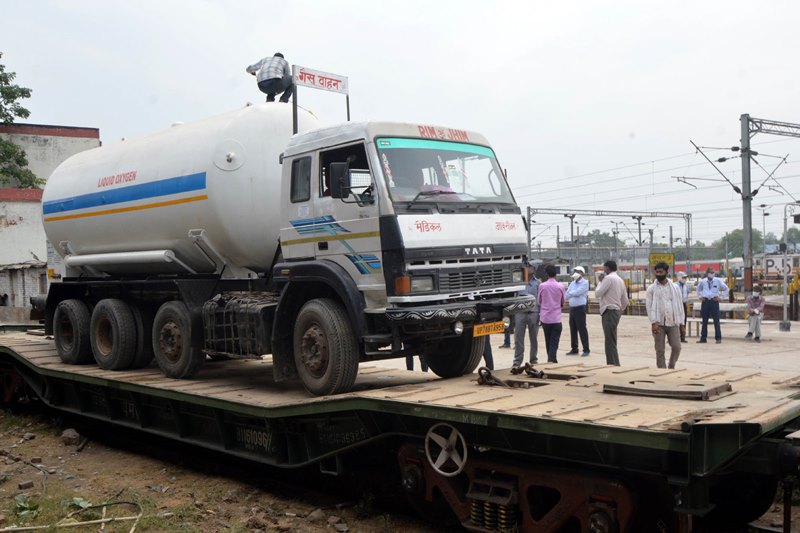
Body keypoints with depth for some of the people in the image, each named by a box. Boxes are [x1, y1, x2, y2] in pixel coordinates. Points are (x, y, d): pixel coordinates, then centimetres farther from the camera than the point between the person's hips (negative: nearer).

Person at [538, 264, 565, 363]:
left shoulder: (542, 286, -3)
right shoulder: (560, 286, -3)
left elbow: (539, 302, 8)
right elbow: (562, 303, 9)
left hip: (545, 318, 2)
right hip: (556, 318, -1)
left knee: (548, 343, 15)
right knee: (554, 343, -3)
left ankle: (551, 360, 25)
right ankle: (551, 360, -15)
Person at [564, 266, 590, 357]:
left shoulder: (585, 283, -5)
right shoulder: (572, 283, 15)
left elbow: (578, 292, -18)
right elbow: (567, 295, 7)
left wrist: (571, 293, -1)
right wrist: (574, 294, -9)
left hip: (580, 308, -7)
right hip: (572, 308, 7)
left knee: (582, 329, -6)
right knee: (573, 329, 10)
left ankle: (586, 350, -1)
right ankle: (574, 349, 18)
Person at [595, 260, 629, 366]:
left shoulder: (609, 278, -12)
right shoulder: (620, 280, 16)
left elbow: (597, 293, -13)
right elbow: (625, 300, 17)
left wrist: (600, 282, 1)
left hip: (609, 312, -10)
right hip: (616, 312, 10)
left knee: (610, 342, -10)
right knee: (612, 342, 14)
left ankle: (613, 365, -12)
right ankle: (615, 365, 18)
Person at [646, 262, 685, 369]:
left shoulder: (675, 287, 9)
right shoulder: (651, 289, 4)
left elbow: (679, 305, 10)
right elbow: (649, 306, -2)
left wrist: (681, 323, 6)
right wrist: (653, 322, -13)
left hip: (673, 323, 1)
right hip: (659, 324, -1)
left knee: (676, 347, -7)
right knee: (660, 351, 0)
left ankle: (671, 367, 16)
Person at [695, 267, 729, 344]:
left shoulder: (718, 281, 1)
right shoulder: (702, 281, 7)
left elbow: (726, 289, 9)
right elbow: (699, 289, 27)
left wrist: (721, 297, 1)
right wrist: (700, 296, 13)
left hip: (714, 301, -2)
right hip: (705, 301, 2)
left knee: (716, 320, -4)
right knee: (704, 320, 6)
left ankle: (718, 338, 0)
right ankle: (703, 338, 12)